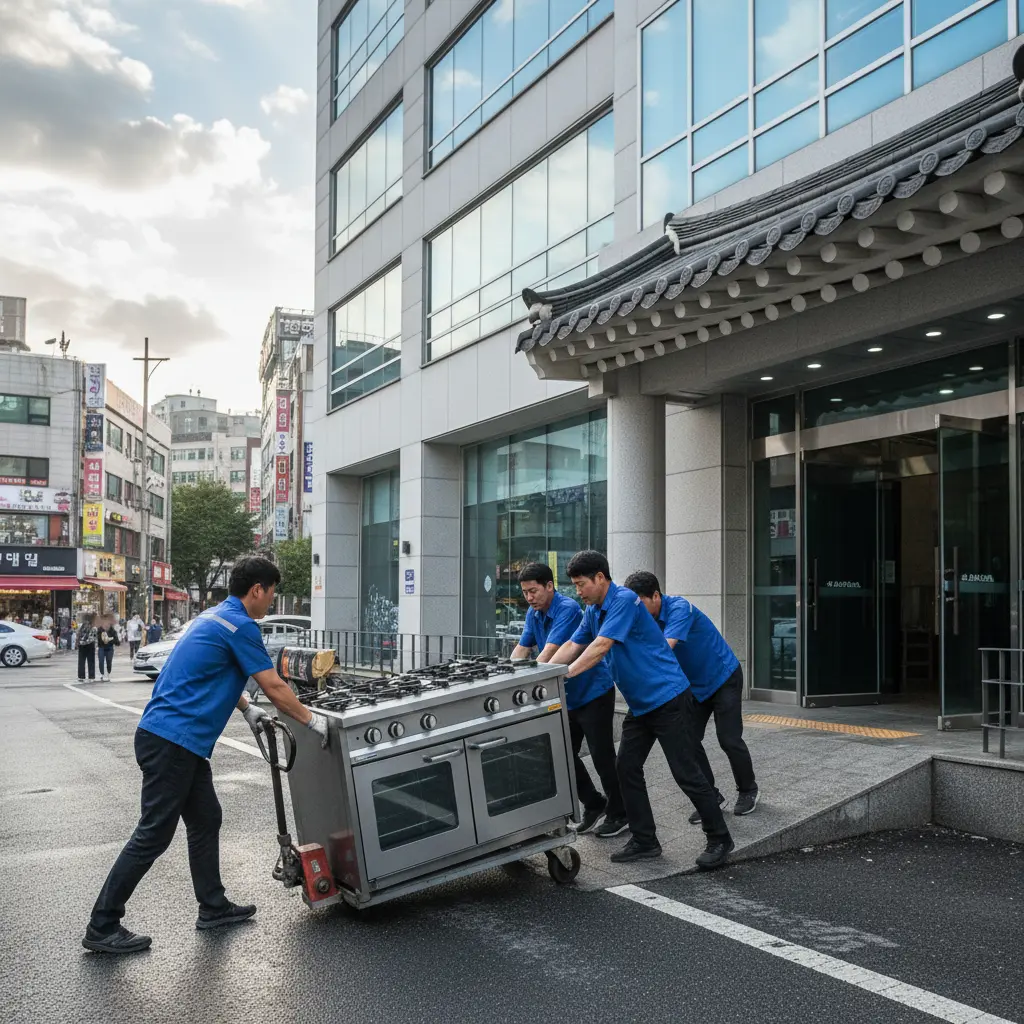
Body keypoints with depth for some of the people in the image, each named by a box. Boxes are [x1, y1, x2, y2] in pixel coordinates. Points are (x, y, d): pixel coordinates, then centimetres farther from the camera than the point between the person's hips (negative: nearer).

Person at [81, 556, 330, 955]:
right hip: (171, 741, -10)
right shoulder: (240, 626, -14)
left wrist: (246, 709, 27)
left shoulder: (216, 617, 15)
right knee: (154, 834, -4)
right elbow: (275, 688, -11)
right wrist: (312, 720, 1)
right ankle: (102, 927, 4)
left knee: (206, 820, 16)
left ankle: (213, 907, 27)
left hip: (177, 740, 10)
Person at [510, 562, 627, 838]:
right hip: (567, 696, 8)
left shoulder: (567, 609, -23)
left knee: (601, 755, -2)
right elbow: (521, 649, 5)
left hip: (594, 691, -8)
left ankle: (619, 814, 13)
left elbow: (549, 653, -31)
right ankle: (594, 804, 26)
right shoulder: (534, 614, 3)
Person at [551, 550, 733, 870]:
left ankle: (719, 840, 7)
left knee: (685, 772, -5)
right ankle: (644, 840, 16)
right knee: (627, 768, 7)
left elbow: (601, 646, -24)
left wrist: (565, 675, -22)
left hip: (667, 697, -9)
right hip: (640, 704, 10)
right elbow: (572, 647, 14)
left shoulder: (624, 600, -19)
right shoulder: (593, 612, 10)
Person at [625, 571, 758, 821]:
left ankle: (748, 790, 20)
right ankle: (710, 796, 10)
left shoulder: (679, 608, -30)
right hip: (694, 685, 7)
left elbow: (664, 648, -42)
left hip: (723, 677, -7)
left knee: (729, 740, -3)